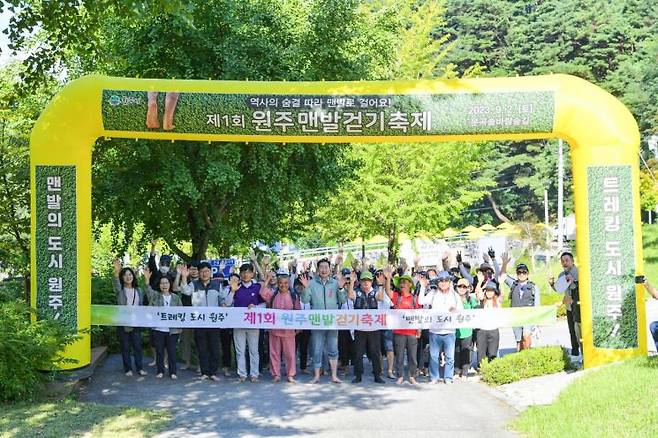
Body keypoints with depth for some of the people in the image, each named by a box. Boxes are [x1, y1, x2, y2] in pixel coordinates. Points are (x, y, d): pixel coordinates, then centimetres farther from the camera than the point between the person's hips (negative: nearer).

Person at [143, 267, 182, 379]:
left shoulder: (176, 298, 5)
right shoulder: (155, 296, 3)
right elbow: (149, 291, -19)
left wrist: (180, 327, 0)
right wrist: (147, 280, -38)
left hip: (172, 330, 0)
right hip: (158, 329, 0)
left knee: (172, 351, 4)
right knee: (159, 351, 7)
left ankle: (173, 372, 12)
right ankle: (160, 371, 17)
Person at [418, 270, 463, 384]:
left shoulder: (455, 295, 9)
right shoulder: (433, 293, 4)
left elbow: (461, 310, 10)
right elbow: (421, 301, -6)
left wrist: (455, 310, -12)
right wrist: (423, 287, -8)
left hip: (449, 331, 1)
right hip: (435, 331, -1)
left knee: (450, 356, 3)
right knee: (434, 356, 4)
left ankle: (448, 377, 14)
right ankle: (434, 377, 15)